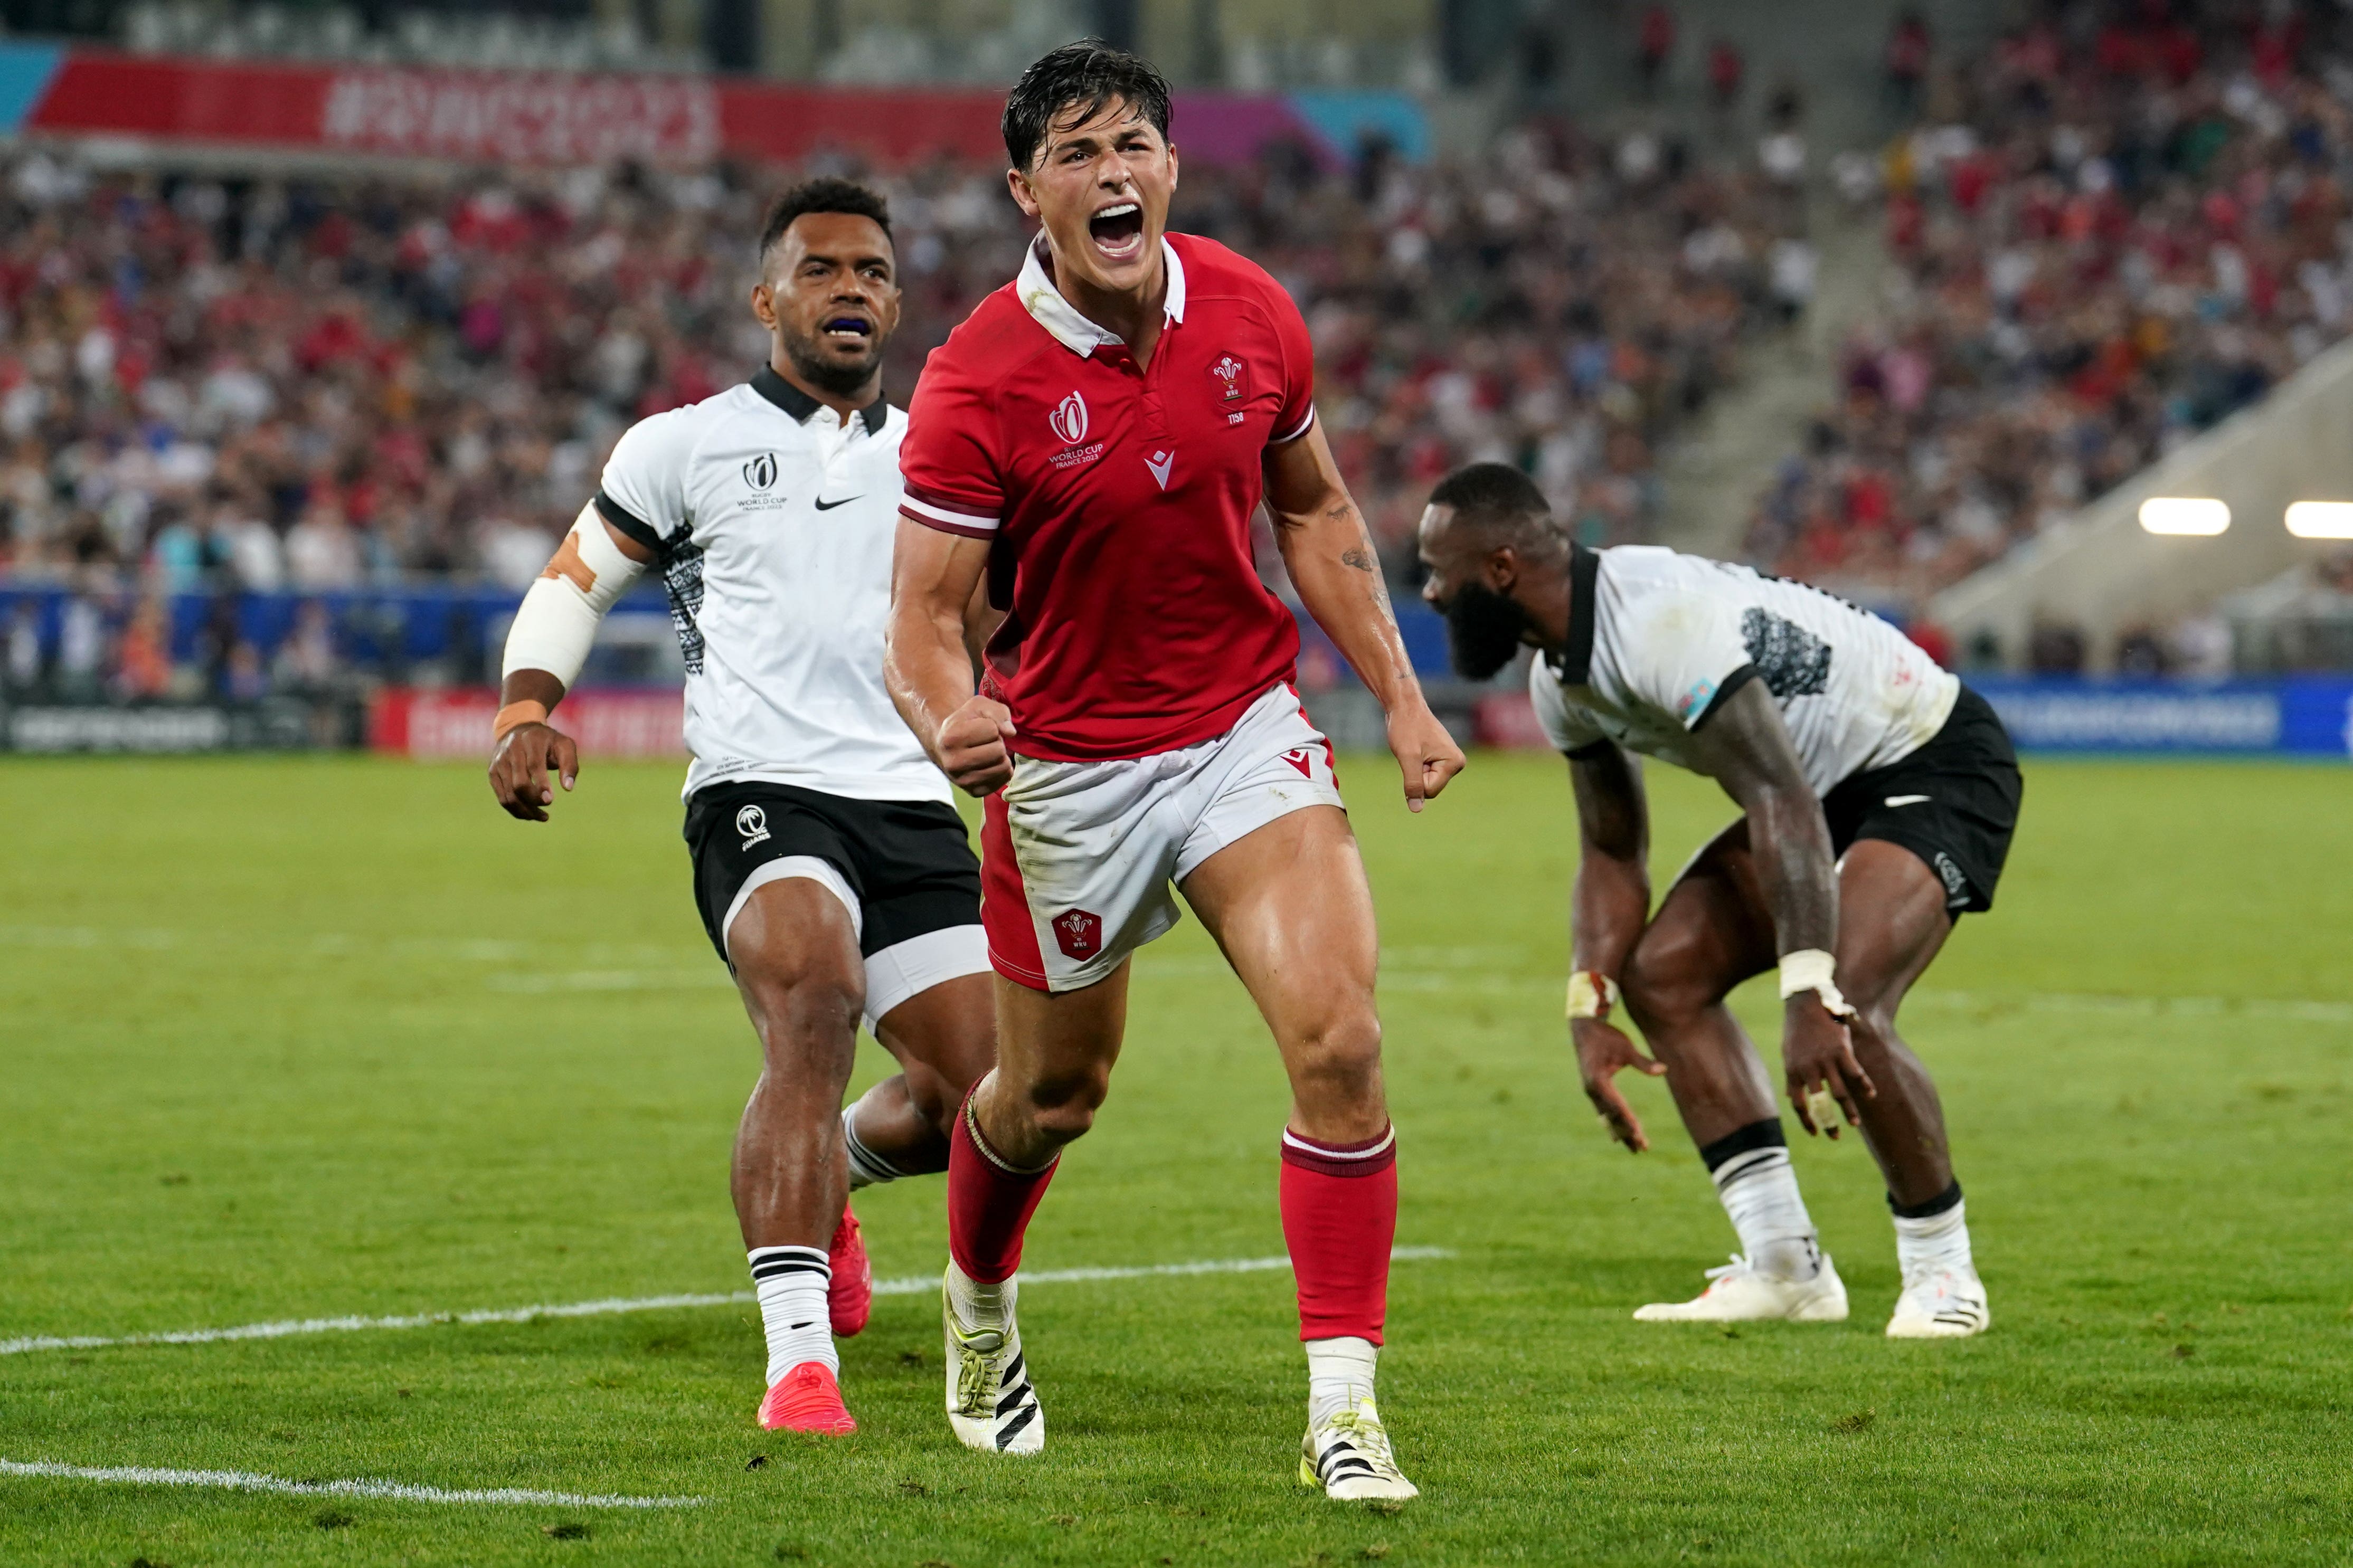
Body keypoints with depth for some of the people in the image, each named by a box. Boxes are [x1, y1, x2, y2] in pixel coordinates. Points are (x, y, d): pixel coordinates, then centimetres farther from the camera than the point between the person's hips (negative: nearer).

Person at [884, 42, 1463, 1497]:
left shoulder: (1252, 315, -6)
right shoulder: (977, 384, -19)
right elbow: (925, 612, -19)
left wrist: (1401, 698, 6)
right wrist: (948, 718, -41)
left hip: (1248, 731, 2)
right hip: (1070, 765, -2)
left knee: (1340, 1039, -17)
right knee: (1054, 1092, 13)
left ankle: (1344, 1412, -13)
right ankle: (979, 1310, 47)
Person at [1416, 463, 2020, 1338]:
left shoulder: (1664, 622, -32)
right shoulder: (1560, 674, 0)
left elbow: (1783, 802, -38)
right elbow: (1613, 851, 11)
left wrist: (1811, 997, -45)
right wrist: (1589, 1012, -2)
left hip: (1938, 768, -10)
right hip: (1833, 787, 10)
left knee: (1846, 1011, -28)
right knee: (1660, 973, 1)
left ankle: (1943, 1274, -7)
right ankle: (1784, 1266, 3)